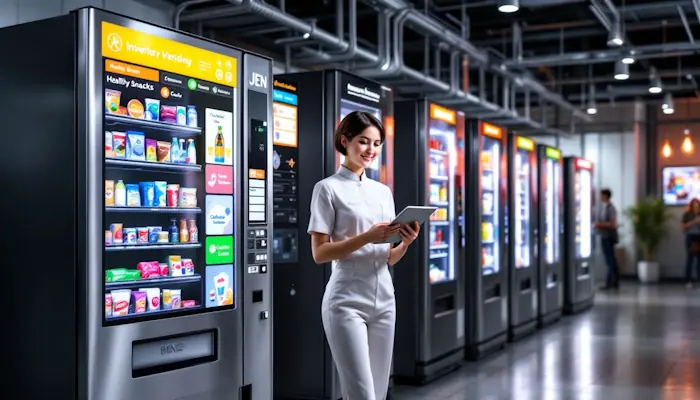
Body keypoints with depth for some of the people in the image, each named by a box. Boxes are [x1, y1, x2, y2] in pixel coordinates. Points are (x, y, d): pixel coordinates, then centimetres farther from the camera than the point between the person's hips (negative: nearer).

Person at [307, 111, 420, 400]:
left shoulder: (383, 191, 14)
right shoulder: (328, 188, -4)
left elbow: (389, 259, 14)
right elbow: (319, 253, -10)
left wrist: (406, 241, -7)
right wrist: (367, 237, -21)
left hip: (383, 299, 6)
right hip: (347, 301, -6)